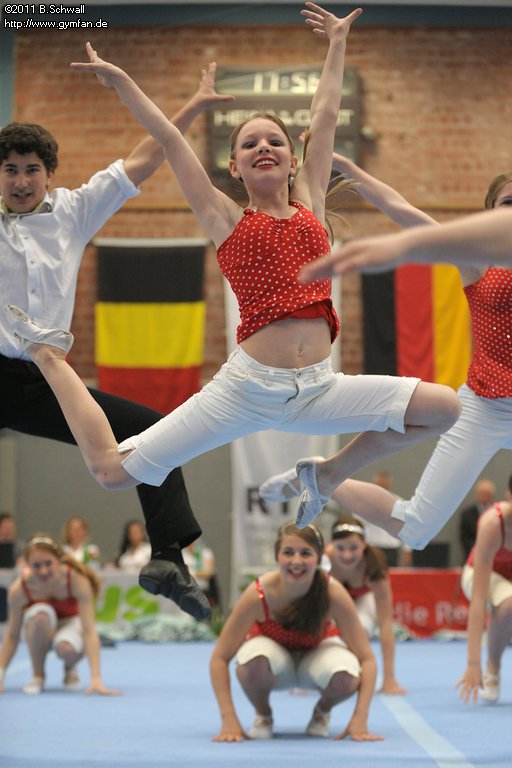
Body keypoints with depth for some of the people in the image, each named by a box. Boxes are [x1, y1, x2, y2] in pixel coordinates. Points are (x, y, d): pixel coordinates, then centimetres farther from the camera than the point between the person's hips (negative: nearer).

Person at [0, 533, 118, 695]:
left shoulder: (78, 580, -32)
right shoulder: (19, 589, -28)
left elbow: (89, 630, -35)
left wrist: (96, 679, -44)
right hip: (40, 633, 1)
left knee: (66, 647, -38)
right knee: (41, 613, -36)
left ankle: (70, 670, 1)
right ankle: (37, 676, -14)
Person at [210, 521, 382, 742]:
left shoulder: (333, 593, -31)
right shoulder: (258, 594, -32)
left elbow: (367, 659, -25)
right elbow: (219, 658, -26)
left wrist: (359, 720, -35)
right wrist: (229, 720, -34)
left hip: (318, 651, 1)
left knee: (345, 678, -35)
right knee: (252, 663, -38)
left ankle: (322, 711, 2)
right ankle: (262, 715, -3)